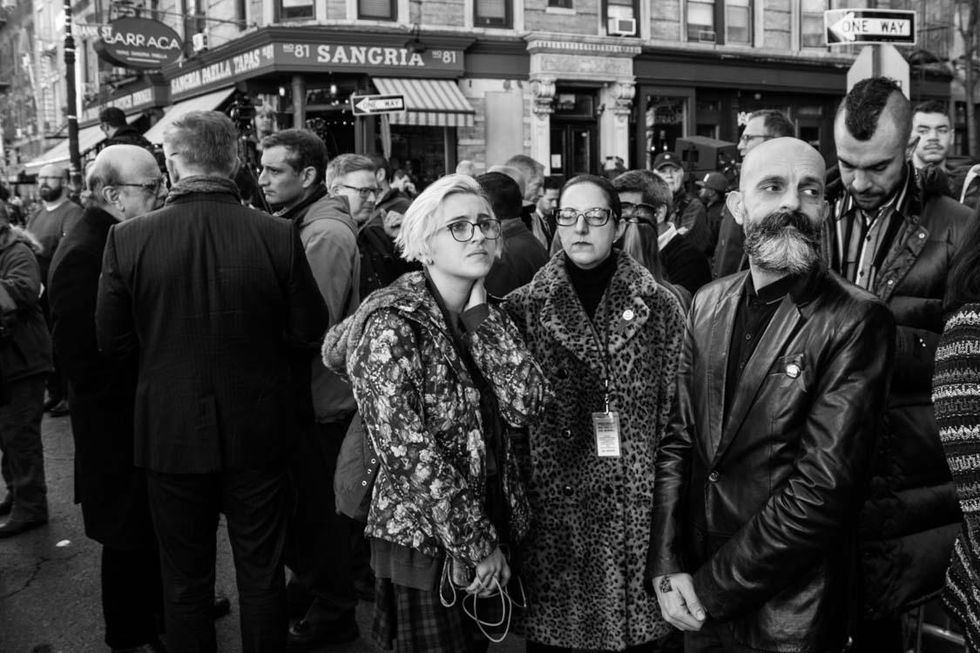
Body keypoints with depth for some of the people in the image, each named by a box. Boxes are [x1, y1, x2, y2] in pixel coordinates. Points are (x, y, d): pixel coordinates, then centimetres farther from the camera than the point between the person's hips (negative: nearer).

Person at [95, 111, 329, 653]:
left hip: (170, 434, 0)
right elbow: (308, 333, -7)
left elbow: (111, 339, -5)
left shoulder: (128, 238, -13)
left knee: (185, 578, 17)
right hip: (257, 430, 0)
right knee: (261, 574, 16)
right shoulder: (277, 236, -14)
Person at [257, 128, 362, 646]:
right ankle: (308, 587, 37)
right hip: (295, 393, 9)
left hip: (318, 397, -9)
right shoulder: (293, 223, 10)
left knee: (320, 510, 5)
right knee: (302, 502, 20)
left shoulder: (326, 234, -19)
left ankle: (333, 614, 21)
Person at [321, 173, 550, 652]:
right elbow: (407, 451, -20)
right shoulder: (392, 324, -16)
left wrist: (479, 314, -13)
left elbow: (525, 406, -10)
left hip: (490, 532, 6)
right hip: (424, 542, -6)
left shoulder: (485, 317, 4)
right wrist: (475, 543, -17)